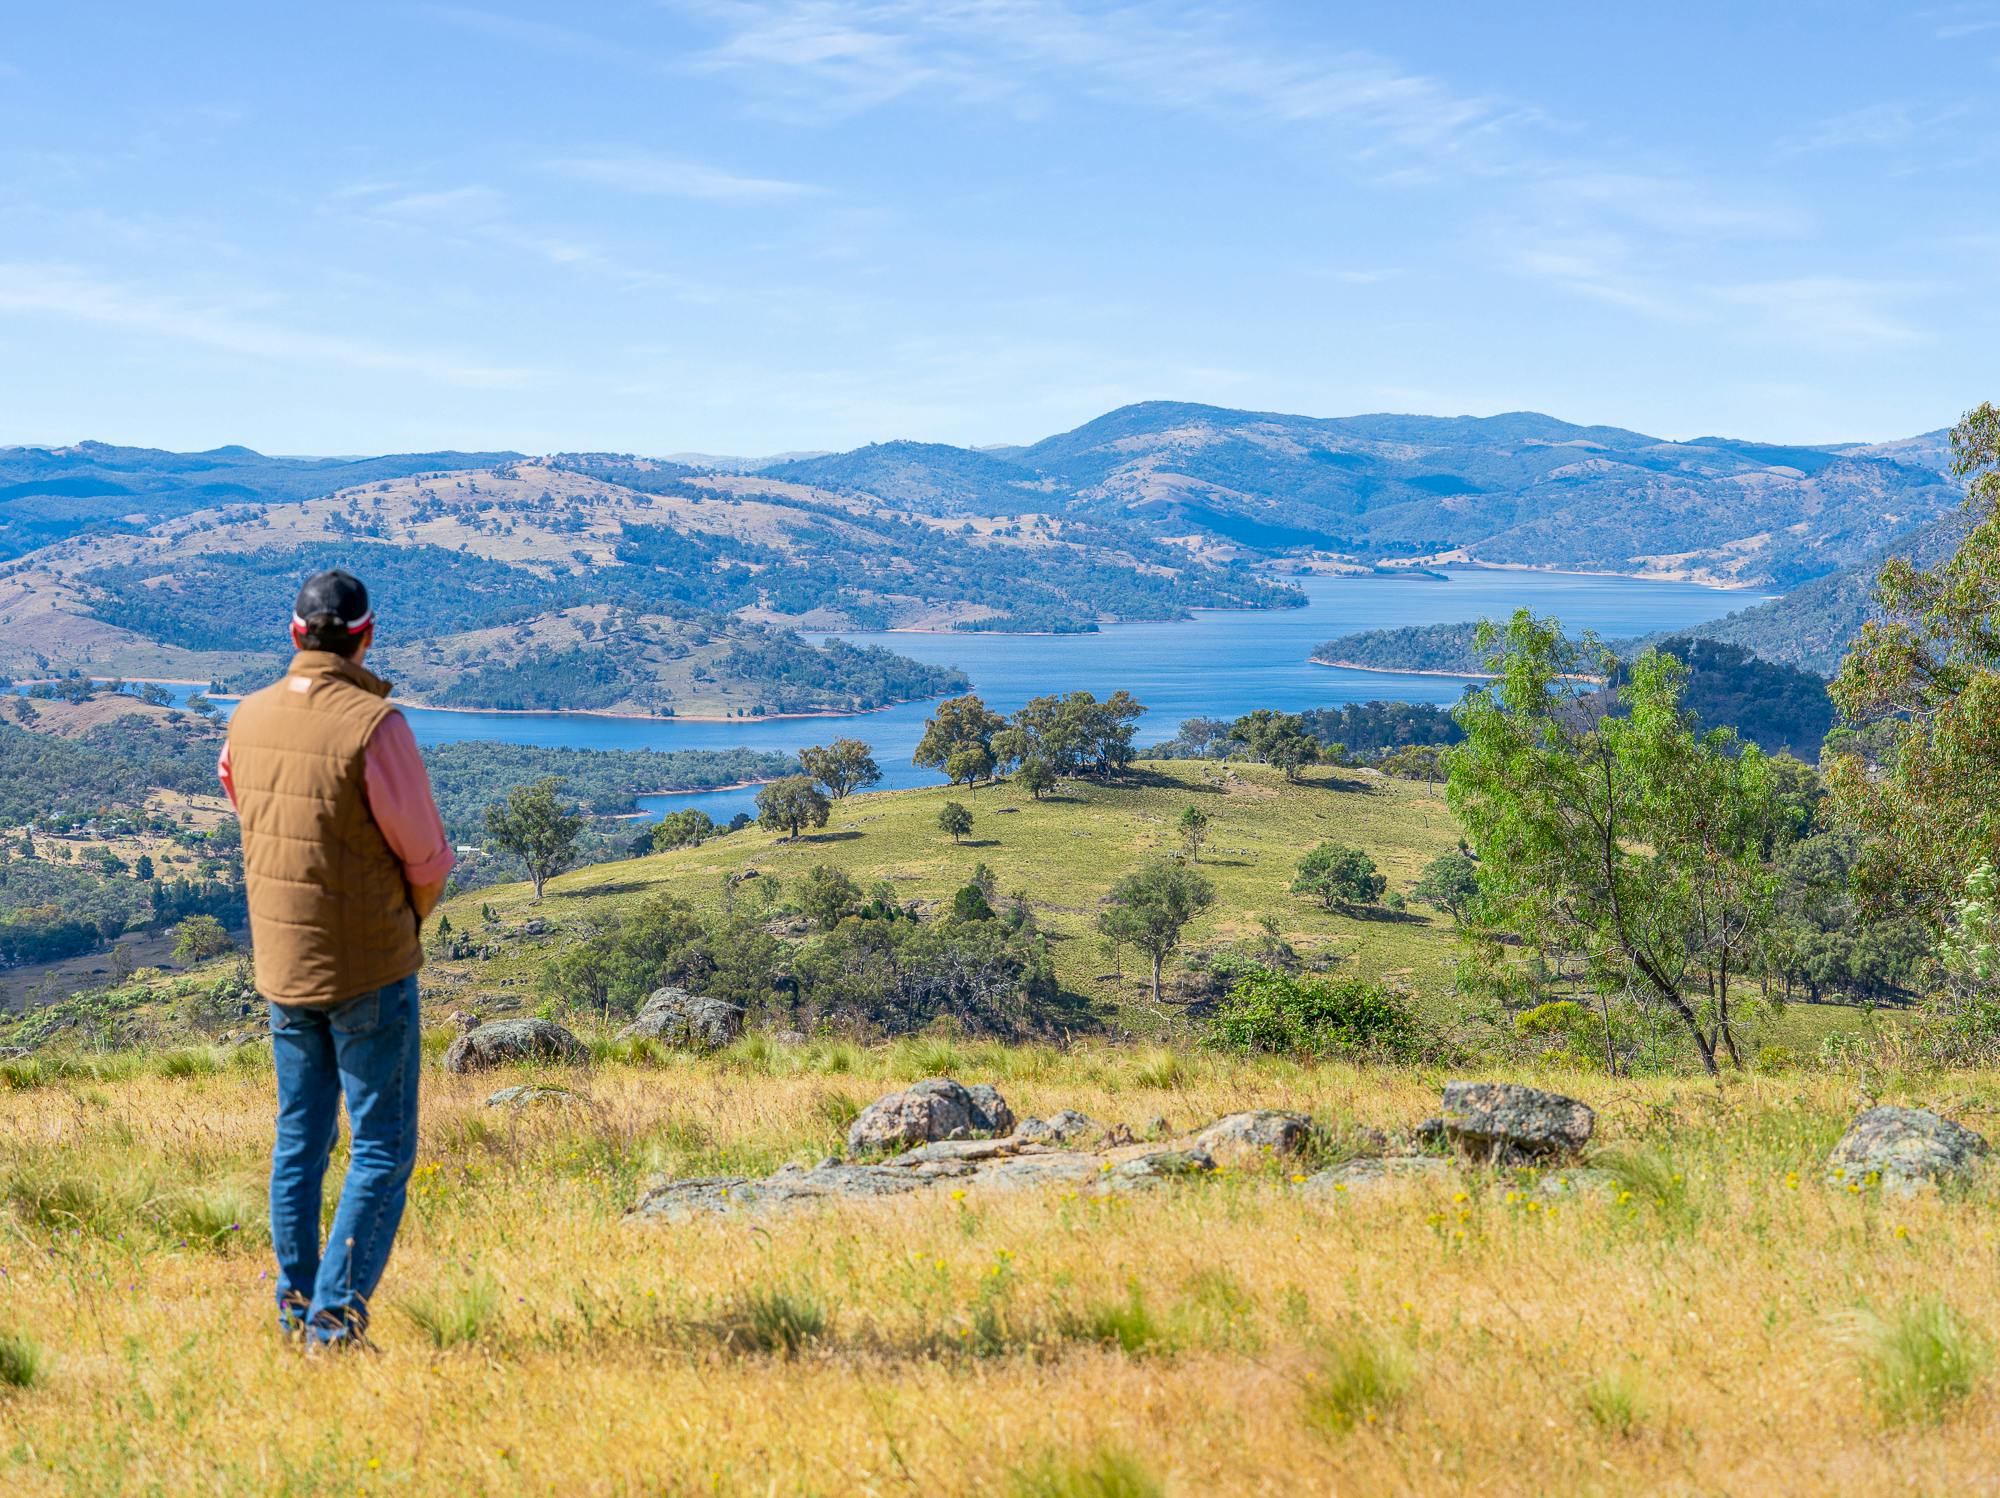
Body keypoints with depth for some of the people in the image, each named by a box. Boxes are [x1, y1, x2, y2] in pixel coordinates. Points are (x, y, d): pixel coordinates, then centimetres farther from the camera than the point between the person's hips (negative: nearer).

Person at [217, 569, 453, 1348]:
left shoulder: (248, 719, -1)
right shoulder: (375, 726, -21)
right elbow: (427, 857, -13)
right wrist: (408, 914, 8)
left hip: (282, 963, 6)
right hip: (372, 968, -6)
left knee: (300, 1137, 18)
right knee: (382, 1151, 2)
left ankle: (296, 1306, 25)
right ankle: (336, 1318, -2)